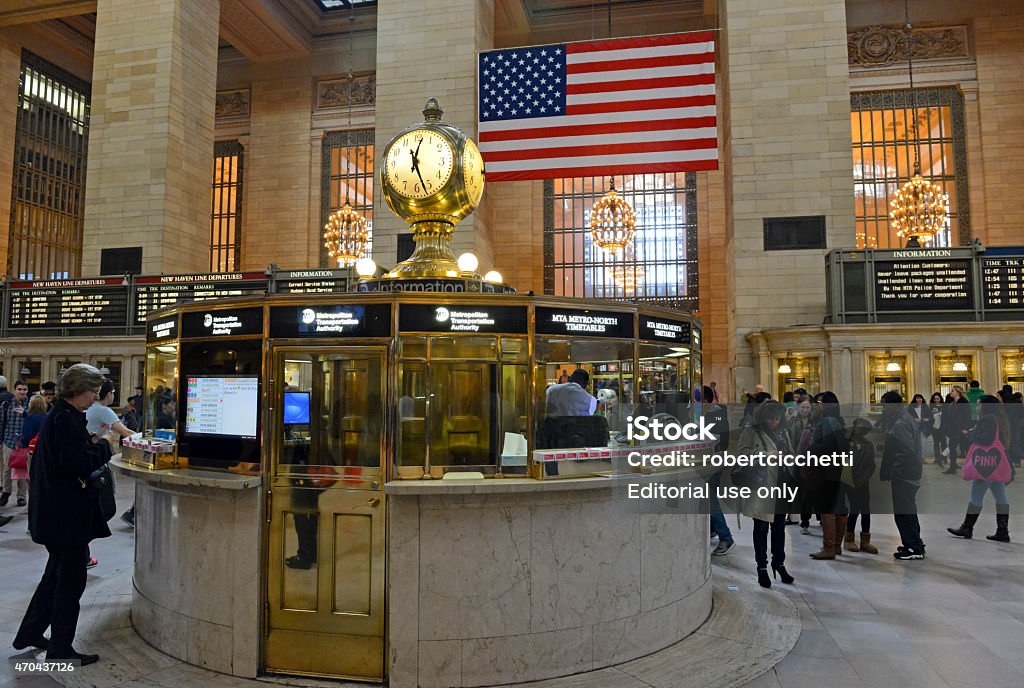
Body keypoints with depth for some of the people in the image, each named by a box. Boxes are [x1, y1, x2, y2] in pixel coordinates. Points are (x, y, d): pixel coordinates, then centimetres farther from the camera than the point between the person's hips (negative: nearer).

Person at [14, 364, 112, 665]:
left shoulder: (57, 415, 11)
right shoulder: (67, 419, -20)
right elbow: (79, 464, -26)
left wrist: (90, 443, 8)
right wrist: (101, 445, -12)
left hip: (56, 512, 10)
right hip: (67, 513, -10)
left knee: (56, 573, 23)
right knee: (72, 578, 2)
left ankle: (29, 634, 35)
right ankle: (60, 650, 13)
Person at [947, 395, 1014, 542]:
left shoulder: (987, 420, -13)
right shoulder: (999, 420, 17)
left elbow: (985, 439, -21)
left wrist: (971, 433, -6)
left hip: (986, 464, -10)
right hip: (996, 464, 10)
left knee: (976, 496, -2)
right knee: (1000, 496, 7)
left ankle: (967, 528, 4)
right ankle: (1002, 531, 8)